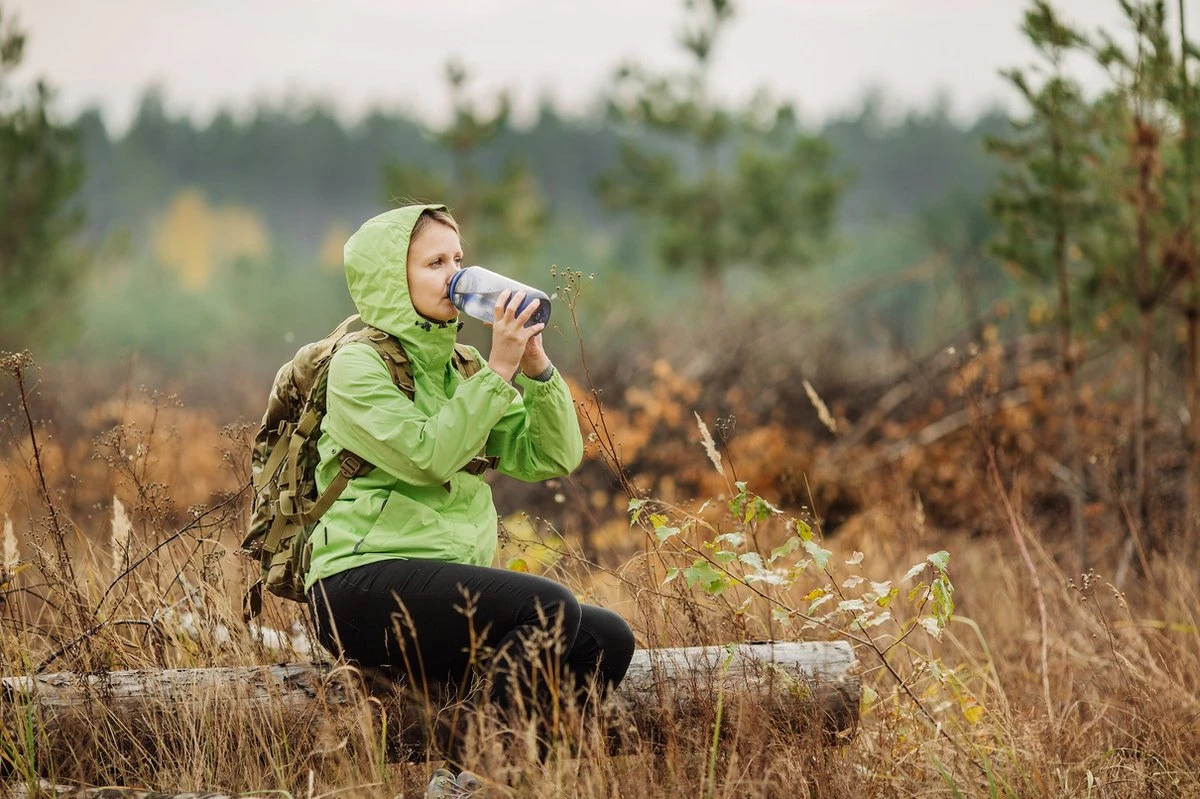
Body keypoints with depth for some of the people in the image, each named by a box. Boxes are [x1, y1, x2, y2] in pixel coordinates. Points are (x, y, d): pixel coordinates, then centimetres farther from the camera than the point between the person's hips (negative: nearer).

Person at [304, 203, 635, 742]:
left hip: (449, 586, 8)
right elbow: (426, 457, -18)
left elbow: (553, 458, 11)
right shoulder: (357, 365, -3)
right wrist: (499, 370, -14)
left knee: (608, 640, -12)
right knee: (551, 610, -28)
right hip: (365, 582, -8)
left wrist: (535, 366, -3)